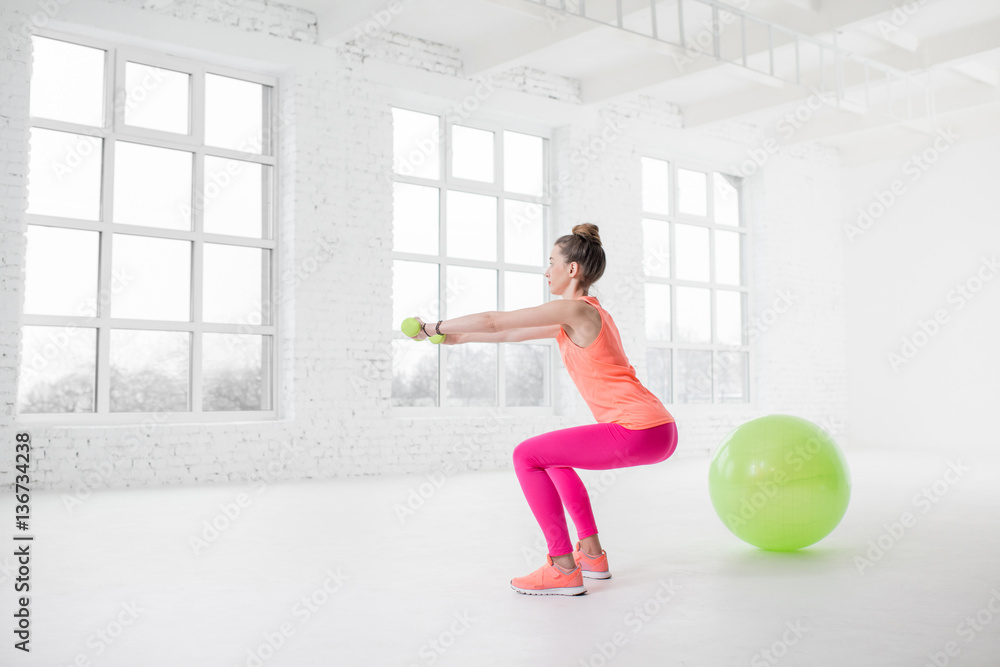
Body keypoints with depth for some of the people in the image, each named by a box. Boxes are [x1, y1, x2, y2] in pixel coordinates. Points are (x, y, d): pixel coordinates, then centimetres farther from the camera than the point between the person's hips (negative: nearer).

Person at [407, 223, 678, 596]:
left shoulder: (575, 309, -9)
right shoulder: (581, 315, 19)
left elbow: (495, 321, -5)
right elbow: (512, 335, 27)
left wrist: (435, 328, 7)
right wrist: (460, 339, 30)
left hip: (640, 432, -10)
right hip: (653, 428, 10)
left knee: (526, 456, -6)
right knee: (552, 455, 25)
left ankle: (564, 569, -4)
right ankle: (592, 554, 24)